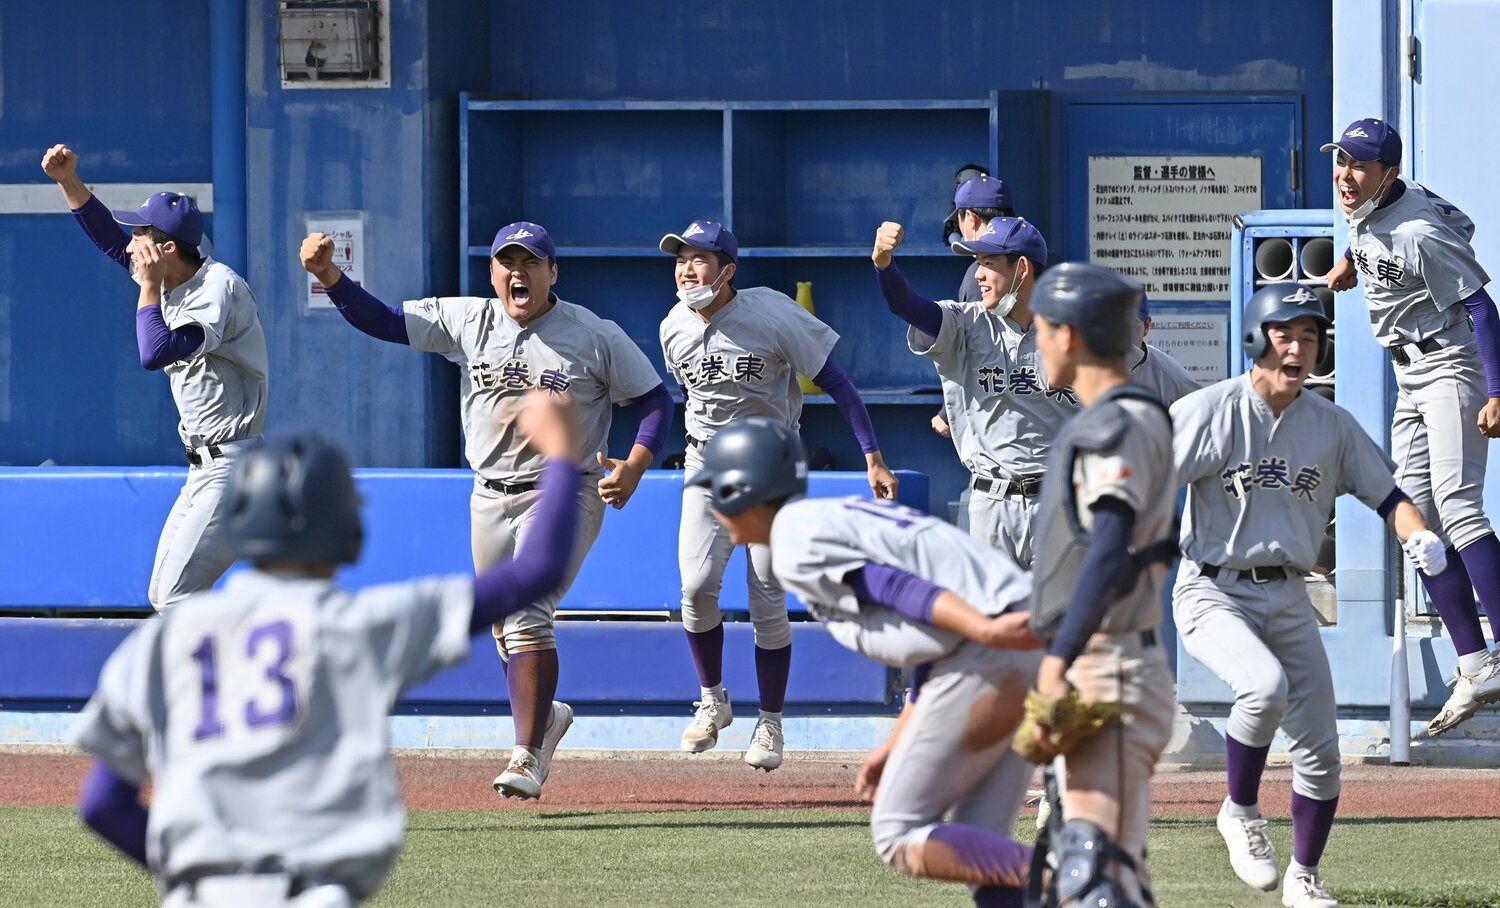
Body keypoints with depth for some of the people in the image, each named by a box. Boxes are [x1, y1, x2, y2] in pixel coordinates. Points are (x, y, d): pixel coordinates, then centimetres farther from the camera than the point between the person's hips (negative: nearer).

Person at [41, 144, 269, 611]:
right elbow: (109, 237, 20)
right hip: (205, 467, 10)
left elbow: (155, 353, -30)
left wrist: (149, 284, -20)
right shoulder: (176, 280, 8)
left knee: (175, 597, -16)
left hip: (233, 468, -10)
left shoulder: (218, 288, -19)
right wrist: (68, 180, 8)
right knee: (163, 596, 10)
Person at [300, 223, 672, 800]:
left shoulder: (597, 337, -6)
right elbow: (380, 320, 1)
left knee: (527, 615, -19)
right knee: (504, 628, 13)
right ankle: (545, 717, 39)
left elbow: (655, 400, 0)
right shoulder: (465, 321, 2)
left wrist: (635, 467, -17)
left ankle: (526, 757, -18)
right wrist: (329, 275, -15)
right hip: (490, 498, 5)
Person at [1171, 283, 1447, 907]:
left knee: (1320, 750, 3)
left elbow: (1383, 492, 10)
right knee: (1266, 687, -32)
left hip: (1288, 598, 5)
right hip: (1212, 592, -5)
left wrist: (1419, 535, -11)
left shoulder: (1331, 424, 4)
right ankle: (1240, 812, -8)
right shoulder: (1208, 412, -10)